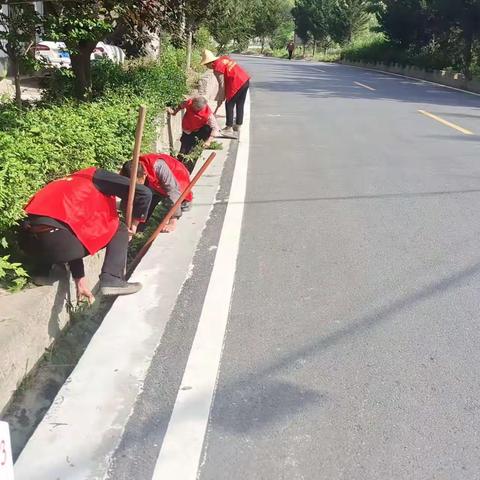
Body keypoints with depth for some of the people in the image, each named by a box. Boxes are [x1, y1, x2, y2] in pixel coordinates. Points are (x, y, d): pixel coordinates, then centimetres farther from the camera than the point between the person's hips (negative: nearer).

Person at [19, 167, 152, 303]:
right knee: (119, 230, 13)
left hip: (28, 241, 8)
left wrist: (80, 282, 32)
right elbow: (144, 193, 3)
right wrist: (134, 222, 19)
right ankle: (113, 281, 1)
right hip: (57, 239, -8)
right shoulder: (98, 177, 15)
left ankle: (41, 269, 29)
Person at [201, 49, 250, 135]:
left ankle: (229, 127, 10)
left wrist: (220, 99, -2)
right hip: (246, 80, 9)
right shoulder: (224, 58, 11)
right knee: (240, 104, 16)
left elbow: (222, 85, -11)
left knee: (229, 105, 4)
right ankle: (238, 125, 26)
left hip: (237, 84, -9)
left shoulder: (217, 68, -11)